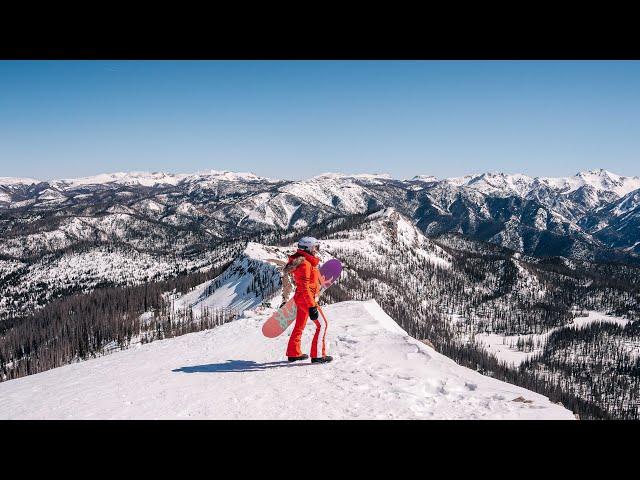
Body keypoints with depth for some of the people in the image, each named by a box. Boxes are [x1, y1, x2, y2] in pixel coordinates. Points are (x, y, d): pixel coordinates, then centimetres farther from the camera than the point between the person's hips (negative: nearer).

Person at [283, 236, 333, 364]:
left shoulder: (305, 261, 11)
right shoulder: (305, 263, -20)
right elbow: (305, 287, -25)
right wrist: (312, 306, -26)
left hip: (300, 298, 10)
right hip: (307, 299, -10)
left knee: (300, 326, 17)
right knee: (322, 324, -4)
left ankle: (293, 353, 27)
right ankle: (317, 355, -2)